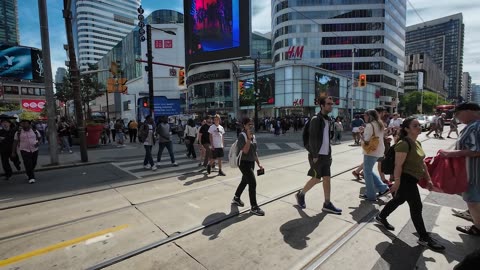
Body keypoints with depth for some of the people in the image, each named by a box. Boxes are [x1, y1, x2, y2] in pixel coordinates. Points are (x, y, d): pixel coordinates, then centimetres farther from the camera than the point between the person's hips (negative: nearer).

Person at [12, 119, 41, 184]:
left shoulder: (35, 131, 4)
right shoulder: (18, 133, 1)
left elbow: (40, 137, 19)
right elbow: (15, 142, 6)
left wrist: (38, 142, -3)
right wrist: (13, 152, 5)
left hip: (34, 150, 2)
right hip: (25, 150, -2)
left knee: (33, 164, 11)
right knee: (28, 165, -10)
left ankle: (31, 174, 35)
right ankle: (31, 178, -4)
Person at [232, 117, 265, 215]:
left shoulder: (253, 136, 8)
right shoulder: (242, 136, -15)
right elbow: (245, 151, -25)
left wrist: (258, 164, 14)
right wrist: (248, 138, -28)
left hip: (251, 162, 8)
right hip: (244, 163, -8)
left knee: (245, 181, 20)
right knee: (253, 183, -9)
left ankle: (236, 198, 41)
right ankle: (254, 207, 4)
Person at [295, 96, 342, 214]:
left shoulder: (328, 119, 12)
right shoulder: (316, 119, -13)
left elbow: (328, 138, 16)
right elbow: (312, 138, -17)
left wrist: (330, 153, 12)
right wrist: (315, 155, -19)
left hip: (325, 155, 8)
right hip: (317, 155, -8)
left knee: (327, 178, 8)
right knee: (316, 178, 0)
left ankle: (327, 204, 17)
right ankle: (301, 194, 22)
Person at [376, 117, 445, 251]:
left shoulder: (417, 143, 9)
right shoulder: (404, 144, -21)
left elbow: (422, 162, 16)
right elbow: (398, 165, -22)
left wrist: (428, 179, 15)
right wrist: (397, 182, -21)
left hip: (412, 179, 10)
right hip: (406, 179, -10)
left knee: (398, 200, 21)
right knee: (416, 207, 1)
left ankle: (381, 217, 38)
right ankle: (424, 238, 17)